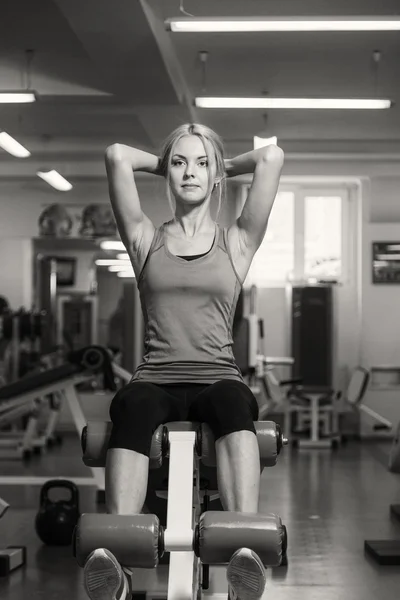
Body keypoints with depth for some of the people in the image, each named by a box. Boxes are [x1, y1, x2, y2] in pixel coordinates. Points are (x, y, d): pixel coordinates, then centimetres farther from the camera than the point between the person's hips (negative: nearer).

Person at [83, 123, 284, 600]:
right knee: (133, 406, -37)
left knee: (234, 401, -37)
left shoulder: (236, 242, 16)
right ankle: (114, 560, -55)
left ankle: (245, 548, -57)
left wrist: (223, 168, 23)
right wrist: (163, 166, 25)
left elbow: (272, 158, 6)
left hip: (217, 379, 0)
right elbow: (117, 155, 8)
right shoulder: (146, 239, 17)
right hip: (156, 380, 0)